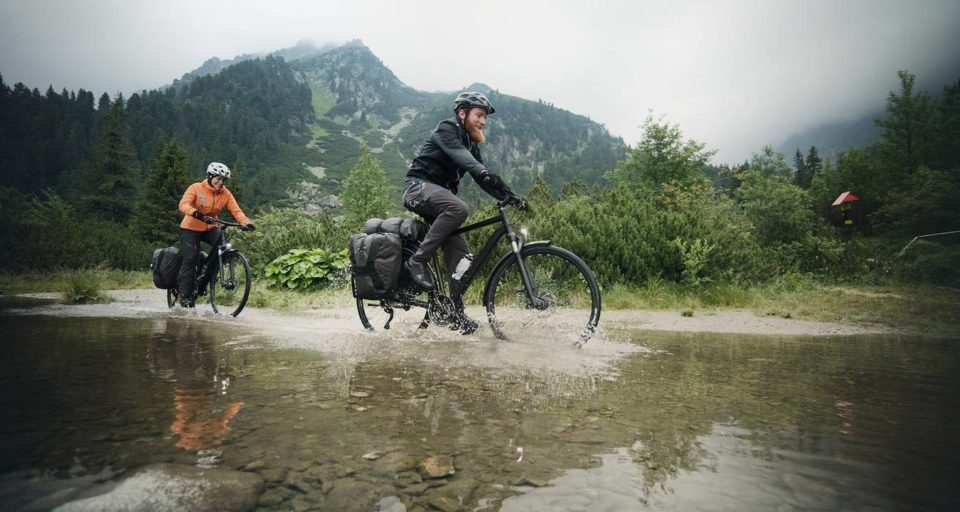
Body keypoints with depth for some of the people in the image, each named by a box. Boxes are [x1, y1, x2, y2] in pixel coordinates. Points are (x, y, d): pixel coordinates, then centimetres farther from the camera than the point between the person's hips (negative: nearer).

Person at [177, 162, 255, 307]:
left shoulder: (226, 194, -5)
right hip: (191, 228, -3)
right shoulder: (196, 188, -14)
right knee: (189, 260, -8)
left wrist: (246, 222, -34)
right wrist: (197, 214, -46)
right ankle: (185, 295, 4)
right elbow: (183, 204, -27)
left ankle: (203, 283, -6)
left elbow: (236, 210, -15)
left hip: (210, 228, 3)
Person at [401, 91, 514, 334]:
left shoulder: (471, 143, 17)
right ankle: (418, 260, -27)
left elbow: (482, 178, 12)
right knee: (459, 208, -37)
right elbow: (458, 153, -29)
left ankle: (456, 311, -2)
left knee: (460, 250, -7)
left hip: (439, 194, 8)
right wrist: (485, 172, -46)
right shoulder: (446, 129, -8)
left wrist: (508, 196, -3)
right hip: (419, 186, -8)